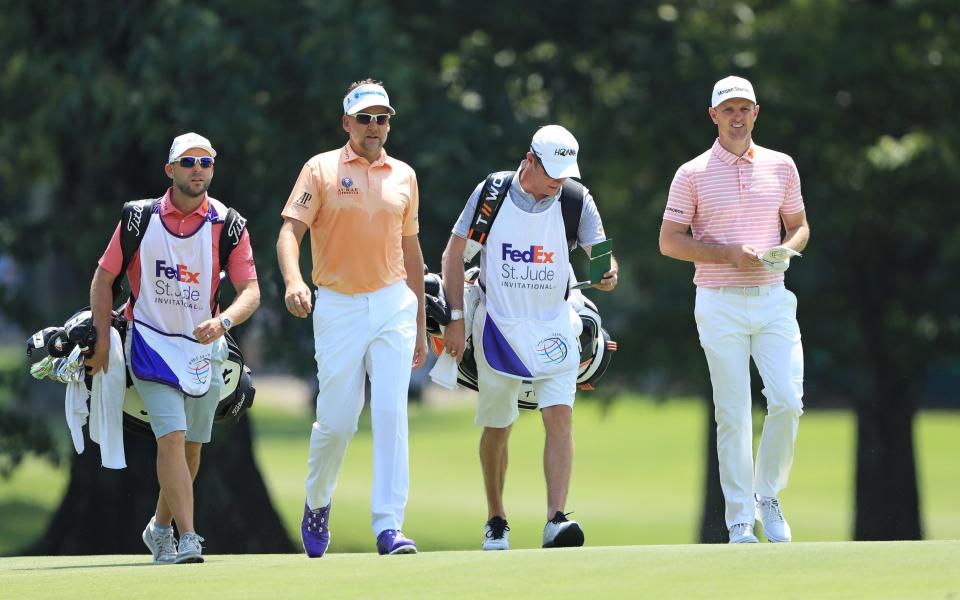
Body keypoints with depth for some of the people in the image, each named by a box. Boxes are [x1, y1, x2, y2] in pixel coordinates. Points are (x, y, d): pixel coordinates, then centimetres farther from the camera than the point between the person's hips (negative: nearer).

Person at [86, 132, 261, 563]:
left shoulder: (226, 224, -4)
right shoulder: (140, 219, -5)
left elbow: (251, 291, -8)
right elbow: (103, 278, 4)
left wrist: (223, 321, -28)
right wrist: (102, 340, -3)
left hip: (204, 346, 3)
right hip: (151, 342, -3)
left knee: (191, 447, 11)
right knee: (172, 437, -17)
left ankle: (160, 528, 31)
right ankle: (187, 538, -22)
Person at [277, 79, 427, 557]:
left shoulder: (404, 176, 12)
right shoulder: (322, 169, 1)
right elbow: (290, 231, -9)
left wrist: (421, 326, 18)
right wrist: (293, 281, -29)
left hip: (393, 305, 2)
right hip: (338, 307, -2)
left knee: (391, 413, -10)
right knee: (336, 420, 1)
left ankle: (388, 527, -13)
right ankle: (317, 503, 29)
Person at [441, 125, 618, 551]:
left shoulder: (576, 200, -5)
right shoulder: (491, 193, -8)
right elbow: (454, 253, -2)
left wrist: (607, 273, -32)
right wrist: (455, 319, -7)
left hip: (552, 328, 0)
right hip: (497, 327, 0)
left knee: (560, 416, -16)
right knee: (496, 428, 10)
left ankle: (555, 520, -23)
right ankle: (495, 520, 27)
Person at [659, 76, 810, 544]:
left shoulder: (781, 166, 9)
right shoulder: (692, 175, 0)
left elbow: (799, 225, 18)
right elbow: (670, 242, -1)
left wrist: (786, 250, -5)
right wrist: (729, 254, -13)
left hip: (773, 299, 2)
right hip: (720, 304, -2)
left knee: (788, 401, -9)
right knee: (733, 414, -3)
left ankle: (768, 497, 13)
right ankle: (740, 523, 2)